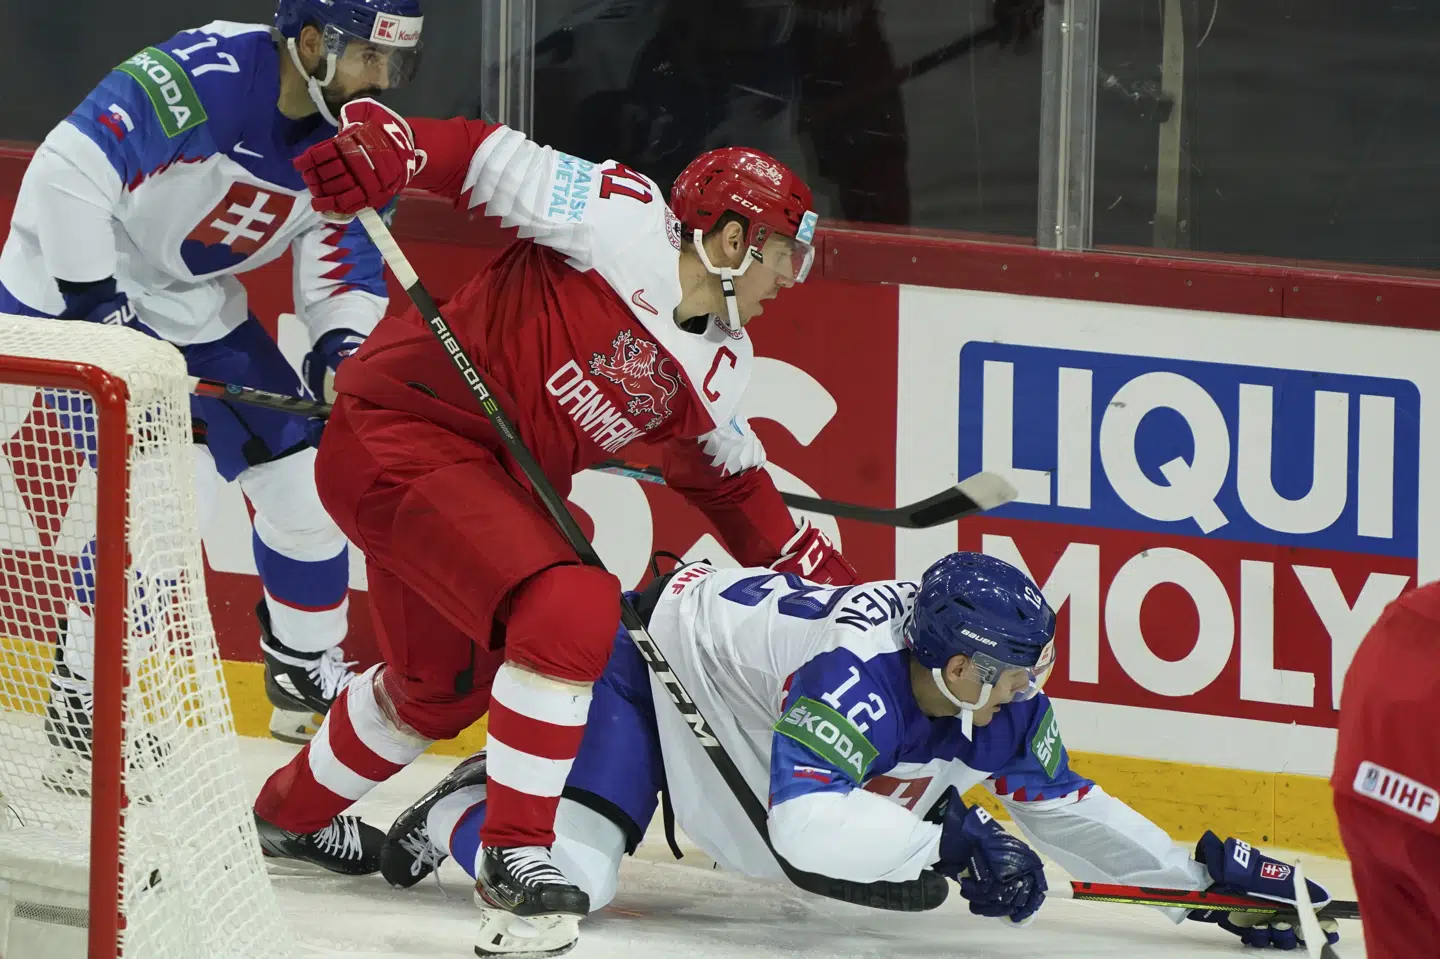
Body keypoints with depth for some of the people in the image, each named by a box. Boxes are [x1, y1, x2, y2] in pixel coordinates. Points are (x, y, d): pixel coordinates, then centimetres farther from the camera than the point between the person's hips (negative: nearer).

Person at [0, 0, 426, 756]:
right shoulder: (208, 75, -32)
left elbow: (345, 255, 1)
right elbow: (69, 168, -36)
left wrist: (344, 347, -19)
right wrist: (91, 304, -31)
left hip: (195, 306, 8)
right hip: (71, 286, -8)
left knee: (303, 474, 6)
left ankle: (305, 675, 27)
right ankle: (82, 699, -3)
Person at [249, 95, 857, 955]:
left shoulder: (721, 360, 9)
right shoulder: (623, 223, -16)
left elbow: (727, 473, 24)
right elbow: (488, 157, -18)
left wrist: (809, 565, 18)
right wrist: (382, 144, -35)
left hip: (480, 479, 10)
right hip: (399, 437, -10)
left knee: (448, 682, 26)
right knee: (571, 611, -24)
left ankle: (294, 815, 53)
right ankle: (517, 853, -15)